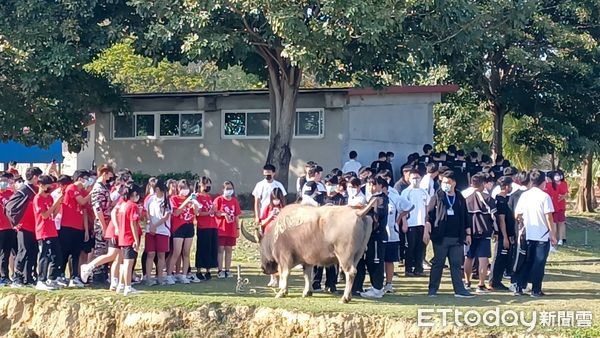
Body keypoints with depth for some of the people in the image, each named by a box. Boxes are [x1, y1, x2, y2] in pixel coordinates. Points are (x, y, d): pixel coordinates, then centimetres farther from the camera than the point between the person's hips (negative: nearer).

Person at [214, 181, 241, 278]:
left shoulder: (235, 201, 10)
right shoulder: (218, 199, -2)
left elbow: (237, 216, 12)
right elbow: (214, 213, -7)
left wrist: (238, 228, 10)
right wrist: (223, 214, -23)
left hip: (231, 230, 4)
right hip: (221, 230, -4)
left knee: (229, 250, 7)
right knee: (220, 249, -2)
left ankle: (227, 270, 12)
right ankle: (220, 270, 1)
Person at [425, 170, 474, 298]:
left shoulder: (460, 199, 12)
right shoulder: (437, 197, 2)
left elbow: (465, 218, 15)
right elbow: (429, 216, -3)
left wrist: (468, 234, 11)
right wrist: (427, 231, -12)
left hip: (457, 238, 3)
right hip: (440, 237, -3)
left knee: (456, 264, 4)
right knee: (438, 263, 3)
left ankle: (459, 290, 6)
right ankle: (433, 289, 10)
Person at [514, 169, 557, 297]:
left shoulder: (524, 195, 2)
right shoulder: (544, 196, -11)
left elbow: (517, 215, 4)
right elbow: (549, 217, -12)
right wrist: (553, 235, -6)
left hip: (528, 235, 5)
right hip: (543, 235, -4)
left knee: (527, 261, 15)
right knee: (539, 263, 3)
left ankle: (519, 287, 12)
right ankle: (536, 290, 5)